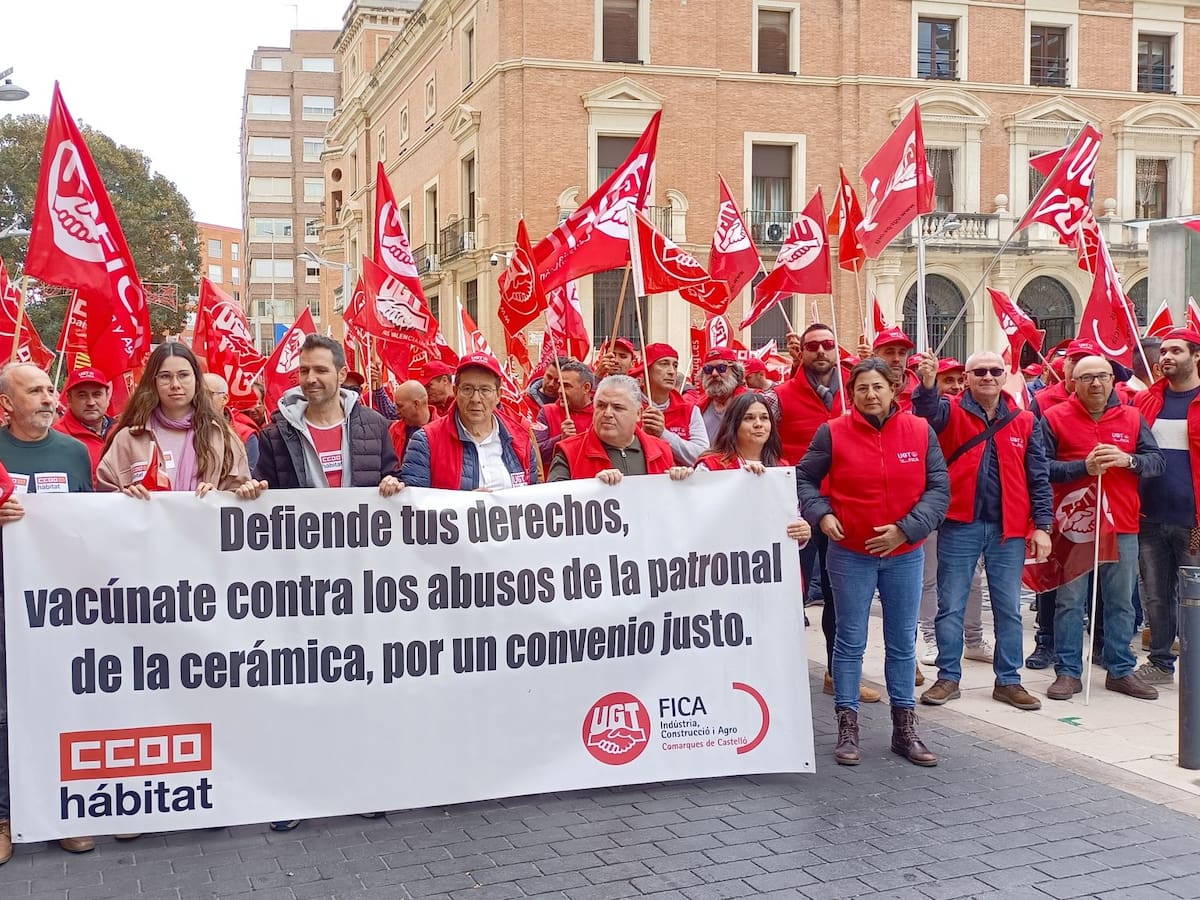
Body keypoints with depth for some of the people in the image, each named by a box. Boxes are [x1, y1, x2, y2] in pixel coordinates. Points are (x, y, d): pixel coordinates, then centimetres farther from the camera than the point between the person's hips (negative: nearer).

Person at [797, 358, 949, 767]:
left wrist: (907, 528, -14)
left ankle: (904, 729, 21)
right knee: (851, 641, 6)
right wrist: (821, 515, -13)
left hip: (904, 554, 2)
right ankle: (847, 728, 14)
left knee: (902, 642, 11)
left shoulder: (920, 431, -2)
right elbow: (804, 479, 3)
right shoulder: (833, 433, -6)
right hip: (850, 554, -2)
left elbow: (939, 488, -3)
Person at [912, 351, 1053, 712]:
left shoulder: (1025, 421, 7)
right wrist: (927, 383, -44)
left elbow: (1038, 478, 7)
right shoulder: (951, 411, 1)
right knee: (951, 607, 5)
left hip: (1009, 528, 2)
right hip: (959, 525, -2)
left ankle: (1008, 681, 21)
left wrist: (1042, 526, 1)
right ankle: (948, 678, 16)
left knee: (1009, 609, 9)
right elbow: (928, 410, -23)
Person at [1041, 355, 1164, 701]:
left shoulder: (1132, 418, 8)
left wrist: (1128, 460, -13)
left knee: (1121, 601, 10)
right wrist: (1083, 467, -18)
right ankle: (1068, 672, 12)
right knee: (1070, 601, 3)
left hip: (1122, 525, 3)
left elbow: (1157, 461, 5)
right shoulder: (1054, 418, -2)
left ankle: (1120, 670, 22)